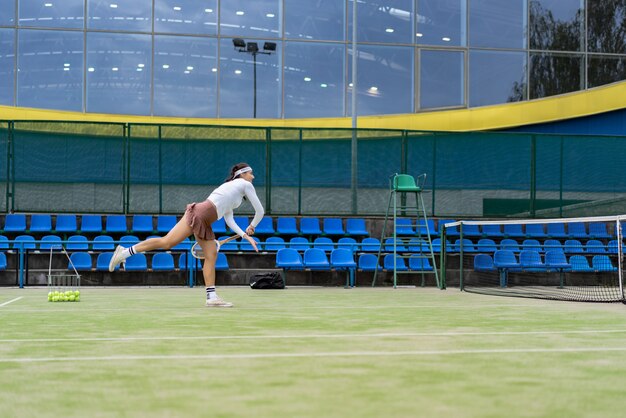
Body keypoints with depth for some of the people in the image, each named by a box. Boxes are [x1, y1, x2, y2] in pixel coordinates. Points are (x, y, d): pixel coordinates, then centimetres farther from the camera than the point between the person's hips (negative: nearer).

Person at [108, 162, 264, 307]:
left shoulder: (230, 186, 29)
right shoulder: (245, 184, 4)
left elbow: (229, 220, 25)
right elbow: (260, 211, 5)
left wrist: (245, 236, 18)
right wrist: (252, 227, 22)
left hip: (204, 223, 10)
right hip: (199, 213, -10)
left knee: (211, 256, 5)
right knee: (166, 242, -13)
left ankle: (211, 297, 3)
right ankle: (125, 252, -10)